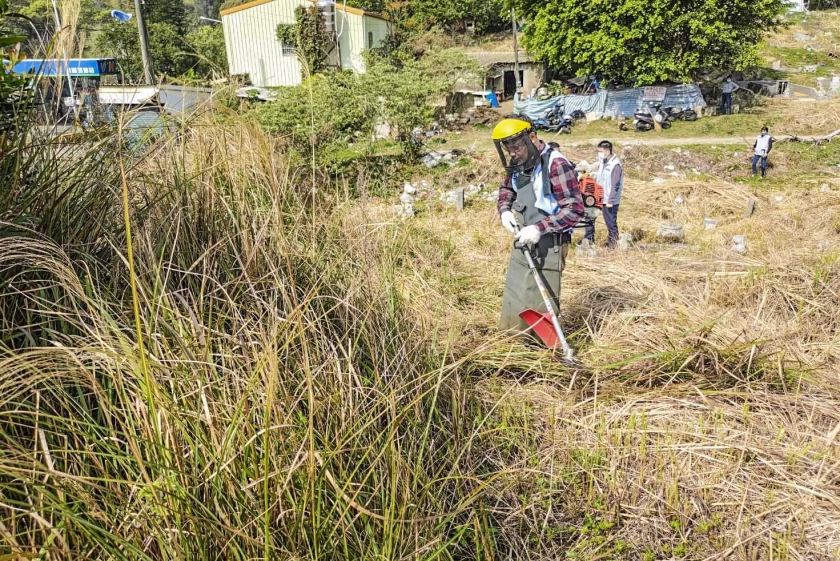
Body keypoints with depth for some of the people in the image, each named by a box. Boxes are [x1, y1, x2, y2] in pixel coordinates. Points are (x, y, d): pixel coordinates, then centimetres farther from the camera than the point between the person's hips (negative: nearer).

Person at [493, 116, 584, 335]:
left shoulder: (556, 164, -18)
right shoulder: (517, 164, 6)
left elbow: (574, 208, -20)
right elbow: (506, 189, 26)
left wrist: (539, 228, -26)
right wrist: (505, 210, 4)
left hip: (548, 245, -8)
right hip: (521, 241, 8)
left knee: (541, 305, -1)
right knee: (513, 300, 16)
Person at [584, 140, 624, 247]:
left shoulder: (615, 164, -17)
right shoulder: (602, 162, 8)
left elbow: (615, 185, -19)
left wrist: (610, 201, -21)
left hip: (609, 201, -8)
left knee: (610, 223, 2)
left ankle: (612, 244, 15)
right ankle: (589, 240, 26)